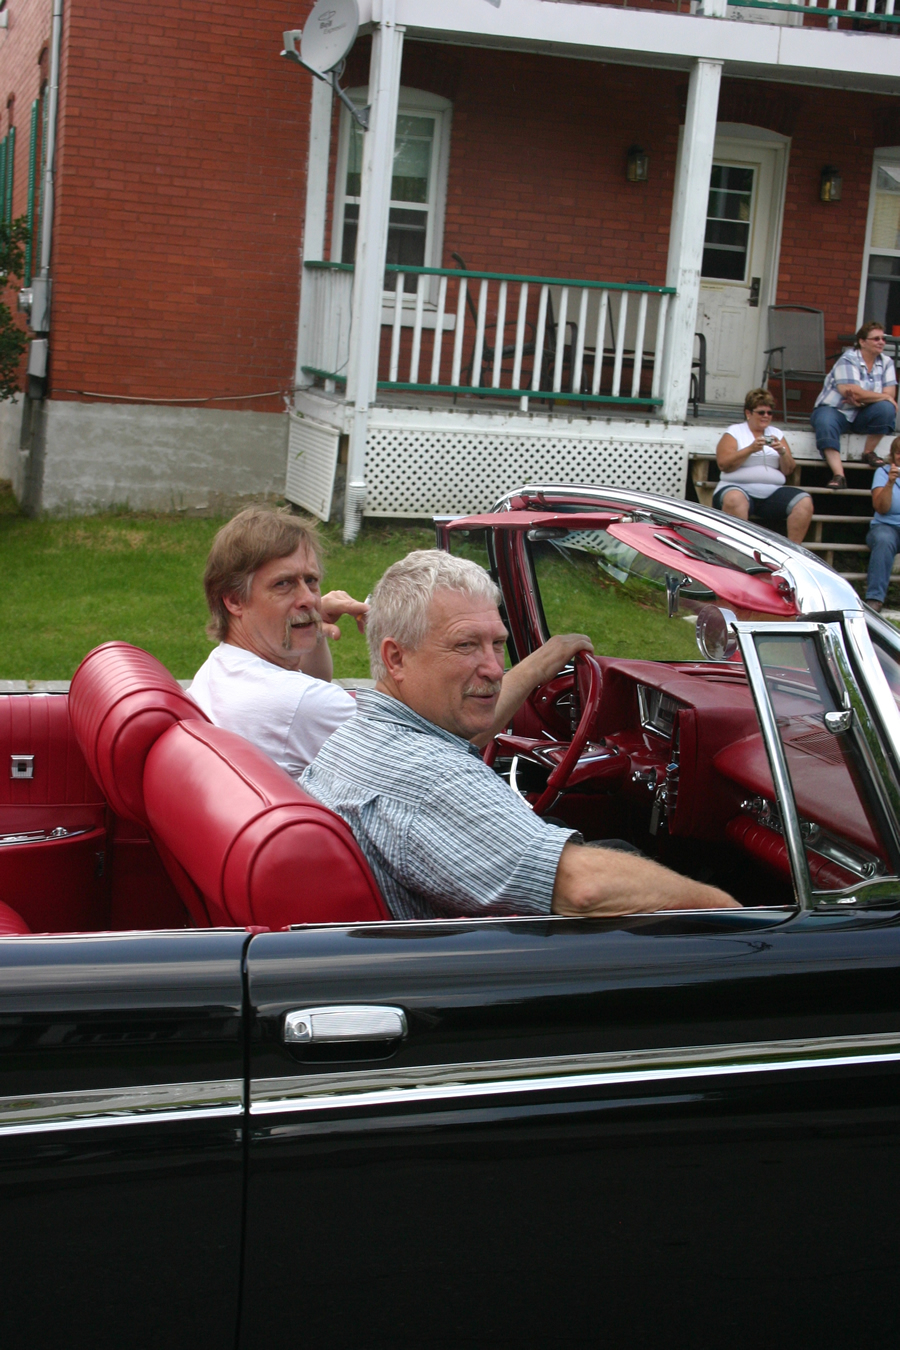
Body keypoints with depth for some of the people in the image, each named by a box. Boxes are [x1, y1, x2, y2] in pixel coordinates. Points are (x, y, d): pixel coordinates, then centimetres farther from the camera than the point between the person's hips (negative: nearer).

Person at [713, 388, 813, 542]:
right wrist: (751, 449, -14)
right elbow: (723, 464, -4)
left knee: (804, 501, -23)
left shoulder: (776, 433, 20)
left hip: (773, 492, 4)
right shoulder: (735, 431, 10)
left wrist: (782, 452, -5)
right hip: (738, 488, -4)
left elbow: (788, 470, 15)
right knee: (735, 500, -40)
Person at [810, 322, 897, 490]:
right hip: (835, 410, -4)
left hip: (861, 415, 4)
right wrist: (885, 397, -13)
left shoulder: (886, 362, 3)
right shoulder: (848, 360, -13)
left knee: (887, 408, -25)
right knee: (825, 425, -37)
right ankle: (839, 475, -46)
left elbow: (890, 394, -6)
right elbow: (853, 393, -23)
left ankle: (869, 452, -6)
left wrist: (862, 398, -20)